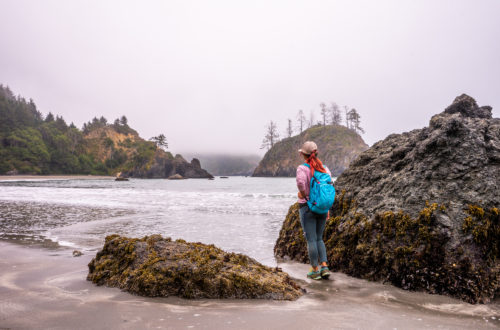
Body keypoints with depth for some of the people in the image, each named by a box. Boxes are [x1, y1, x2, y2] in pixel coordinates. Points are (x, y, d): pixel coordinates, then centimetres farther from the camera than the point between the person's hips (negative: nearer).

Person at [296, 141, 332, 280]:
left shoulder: (302, 168, -11)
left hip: (307, 207, -5)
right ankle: (324, 267, 7)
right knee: (319, 239, 16)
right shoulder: (324, 168, 4)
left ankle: (315, 270, 10)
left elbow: (300, 181, -34)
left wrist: (303, 195, -15)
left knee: (311, 240, 3)